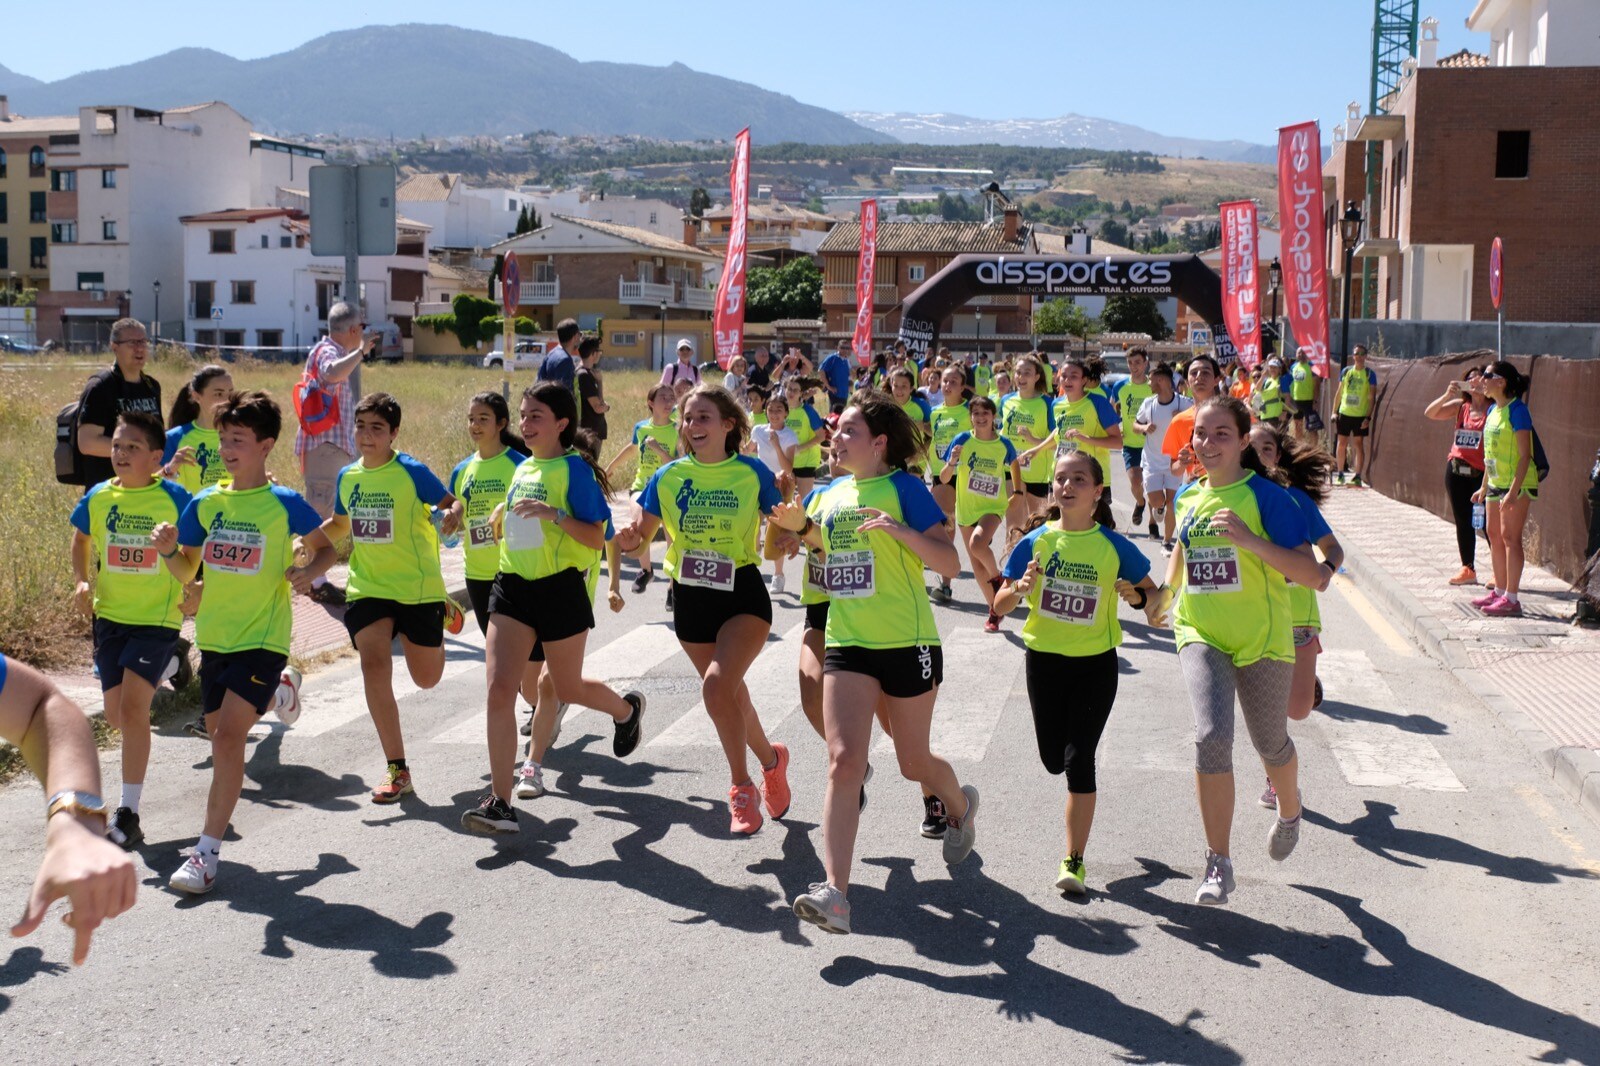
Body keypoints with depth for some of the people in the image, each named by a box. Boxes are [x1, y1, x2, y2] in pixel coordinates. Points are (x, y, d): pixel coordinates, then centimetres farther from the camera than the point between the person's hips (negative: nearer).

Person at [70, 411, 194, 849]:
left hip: (158, 618, -5)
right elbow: (81, 539, 19)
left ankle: (128, 814, -7)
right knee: (117, 717, 8)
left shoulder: (174, 498, -11)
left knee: (133, 708, -14)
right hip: (109, 616, 5)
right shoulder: (98, 498, 1)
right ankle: (161, 671, 41)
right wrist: (82, 581, 5)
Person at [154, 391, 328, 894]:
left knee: (228, 735, -16)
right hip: (215, 638, 6)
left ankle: (207, 852, -10)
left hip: (262, 639, -6)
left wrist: (309, 571, -19)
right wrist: (167, 550, -13)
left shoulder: (284, 503, -9)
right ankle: (279, 689, 52)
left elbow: (327, 549, 3)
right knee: (218, 730, 20)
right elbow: (186, 572, 8)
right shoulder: (205, 503, 3)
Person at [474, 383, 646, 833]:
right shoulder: (522, 469, 12)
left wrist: (554, 515, -26)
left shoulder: (574, 468, -8)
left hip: (560, 588, -5)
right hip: (512, 587, 6)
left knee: (568, 687, 12)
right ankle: (500, 802, -6)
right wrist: (503, 517, 5)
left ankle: (626, 710, 48)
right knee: (499, 689, -8)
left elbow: (597, 538, -14)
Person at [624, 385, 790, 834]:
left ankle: (741, 787, -5)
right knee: (731, 694, 13)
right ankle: (771, 760, 41)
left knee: (717, 684, -23)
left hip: (743, 595, -4)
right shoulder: (668, 476, 1)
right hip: (692, 599, 4)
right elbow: (640, 534, 6)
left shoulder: (752, 473, -6)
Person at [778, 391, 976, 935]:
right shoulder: (829, 494, 9)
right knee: (843, 761, -12)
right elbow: (827, 547, 26)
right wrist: (800, 525, 6)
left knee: (914, 763, 12)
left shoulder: (904, 487, -7)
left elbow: (950, 564, -12)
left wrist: (901, 530, -27)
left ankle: (961, 805, 48)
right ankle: (835, 893, -17)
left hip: (908, 644, -4)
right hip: (846, 644, 4)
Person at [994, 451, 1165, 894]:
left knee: (1078, 760, -6)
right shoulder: (1035, 541, -4)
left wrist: (1143, 599, -21)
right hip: (1044, 659, 2)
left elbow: (1154, 592, 2)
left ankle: (1073, 861, 3)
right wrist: (1021, 589, -24)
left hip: (1096, 662, -2)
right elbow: (1000, 605, -2)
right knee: (1053, 759, 9)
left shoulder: (1114, 545, -7)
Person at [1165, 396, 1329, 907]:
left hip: (1262, 639, -2)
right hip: (1201, 636, 2)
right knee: (1212, 735, -20)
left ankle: (1289, 812, 51)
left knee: (1270, 744, 15)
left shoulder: (1267, 496, -12)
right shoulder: (1188, 497, 4)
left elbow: (1313, 576, -20)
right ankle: (1218, 863, -10)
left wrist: (1251, 541, -29)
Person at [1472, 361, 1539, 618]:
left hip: (1517, 484, -9)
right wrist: (1484, 487, 22)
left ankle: (1511, 599, -7)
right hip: (1496, 483, 9)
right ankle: (1499, 591, 23)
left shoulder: (1517, 410, -15)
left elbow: (1525, 455, -19)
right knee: (1494, 534, 13)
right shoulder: (1493, 410, 12)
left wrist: (1513, 491, -25)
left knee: (1510, 537, -9)